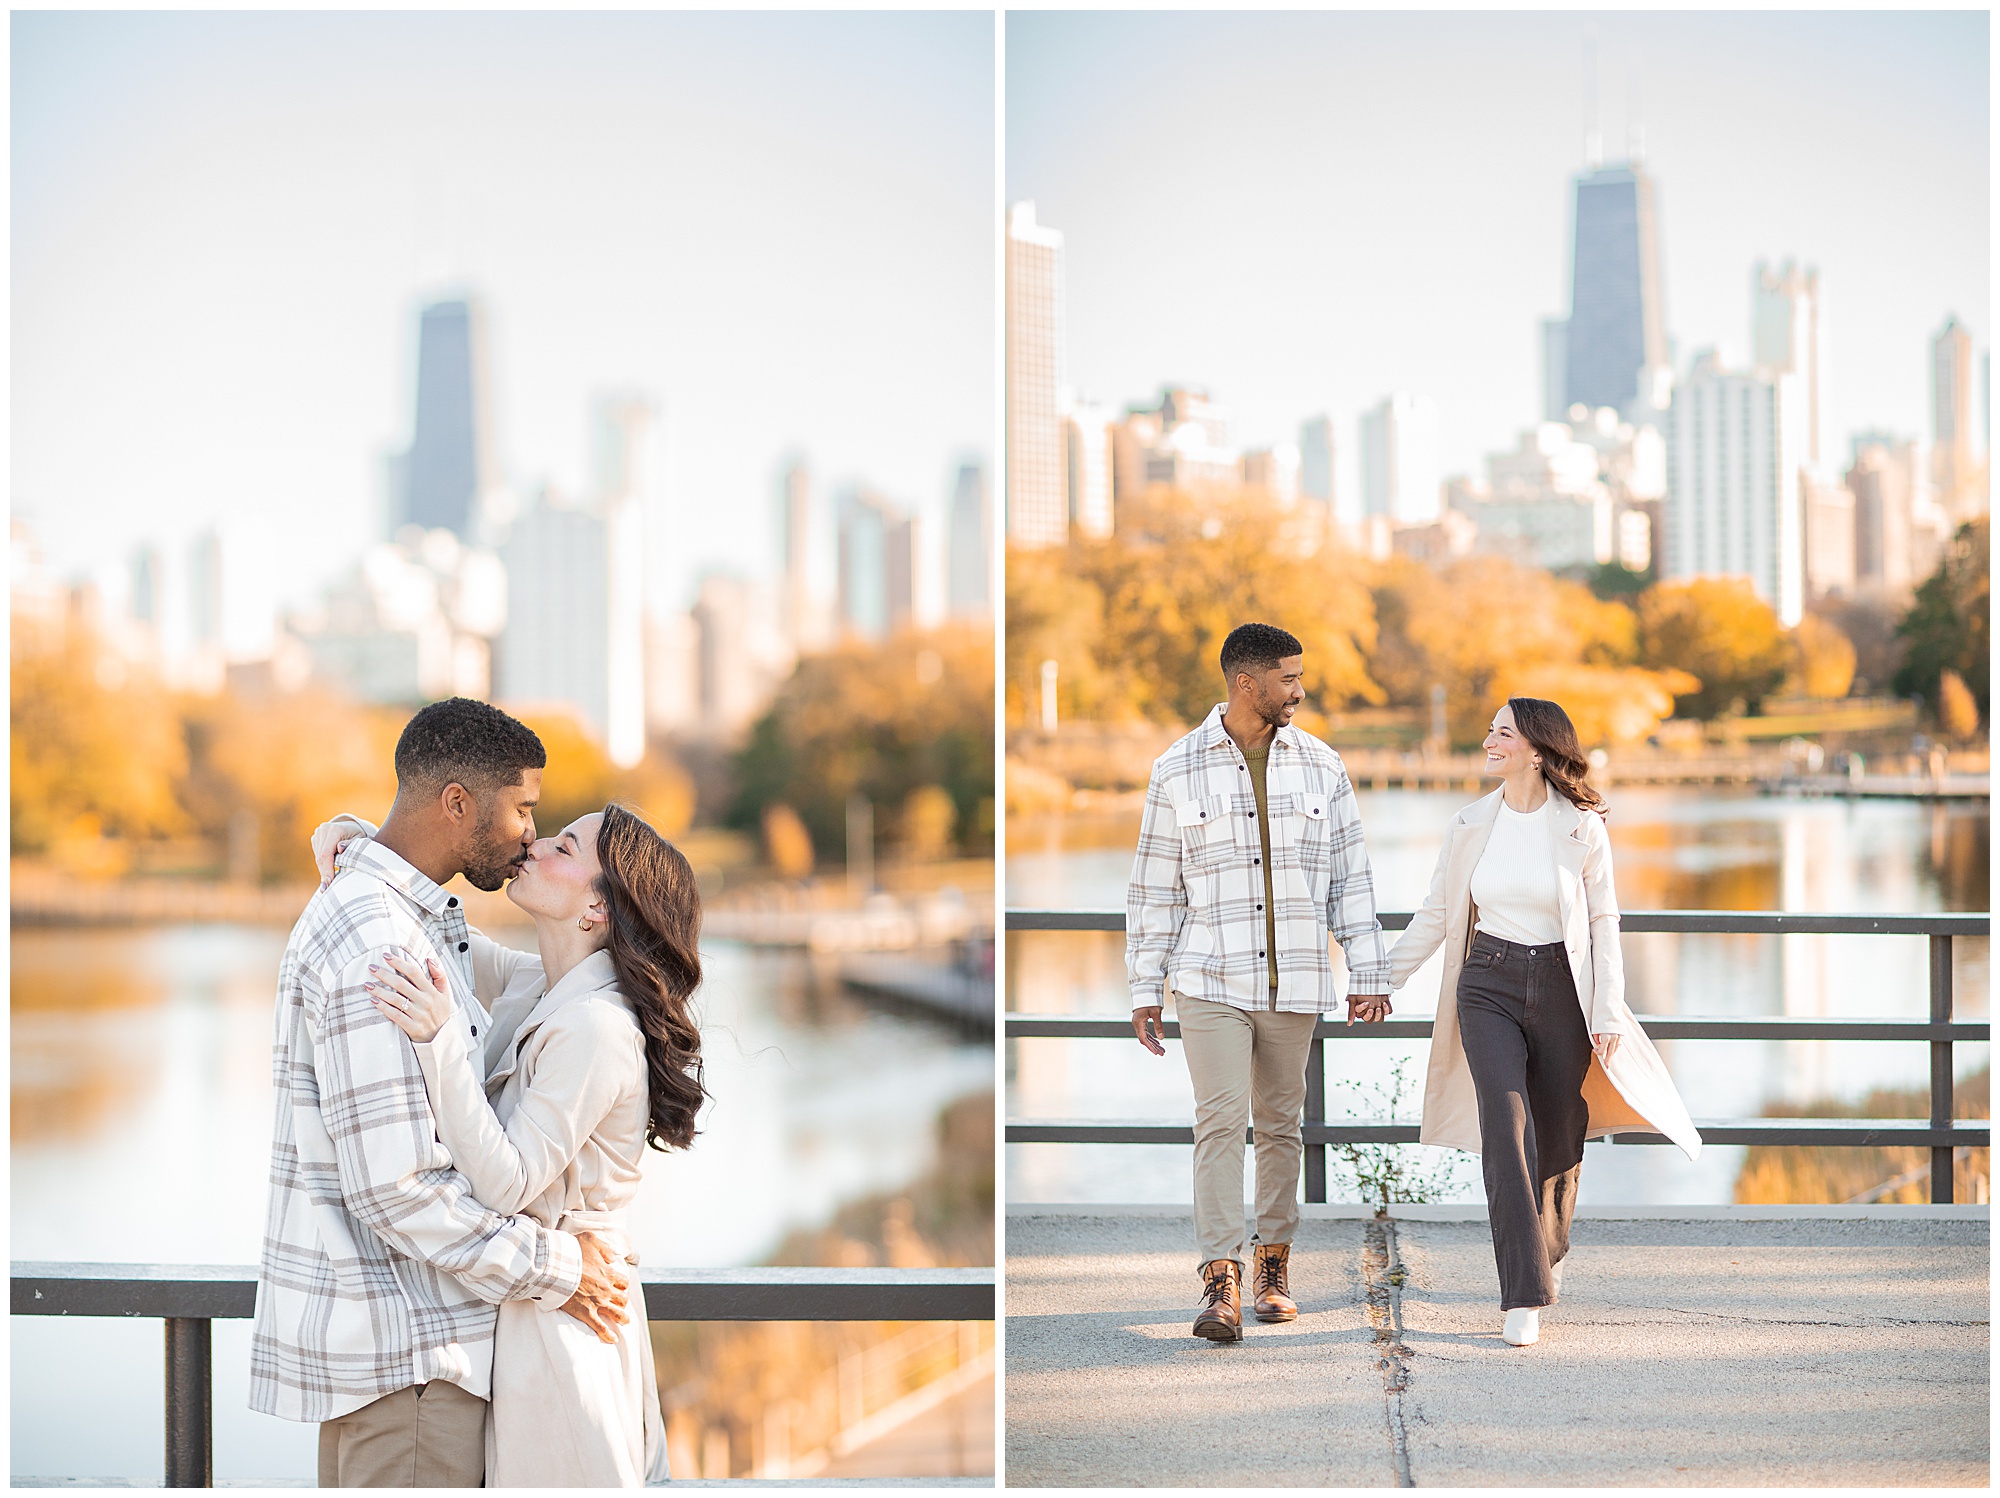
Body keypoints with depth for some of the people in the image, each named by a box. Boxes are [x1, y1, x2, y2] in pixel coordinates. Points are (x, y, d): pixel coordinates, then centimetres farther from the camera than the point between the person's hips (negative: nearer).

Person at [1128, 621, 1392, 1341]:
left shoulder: (1320, 766, 7)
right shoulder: (1177, 772, 0)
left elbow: (1350, 877, 9)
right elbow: (1154, 889, 4)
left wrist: (1369, 973, 5)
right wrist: (1146, 989, 2)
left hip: (1295, 983, 2)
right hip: (1210, 980, -2)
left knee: (1280, 1124, 9)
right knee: (1221, 1121, -11)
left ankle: (1274, 1263, 20)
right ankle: (1222, 1281, -15)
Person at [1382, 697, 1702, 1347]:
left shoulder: (1581, 827, -4)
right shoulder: (1471, 825, 3)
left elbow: (1603, 921, 1)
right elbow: (1434, 916, 11)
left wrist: (1607, 1012, -4)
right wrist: (1380, 981, 9)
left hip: (1561, 988, -1)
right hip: (1489, 988, 1)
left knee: (1558, 1135, 7)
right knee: (1506, 1123, -17)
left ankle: (1546, 1252, 38)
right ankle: (1523, 1295, -17)